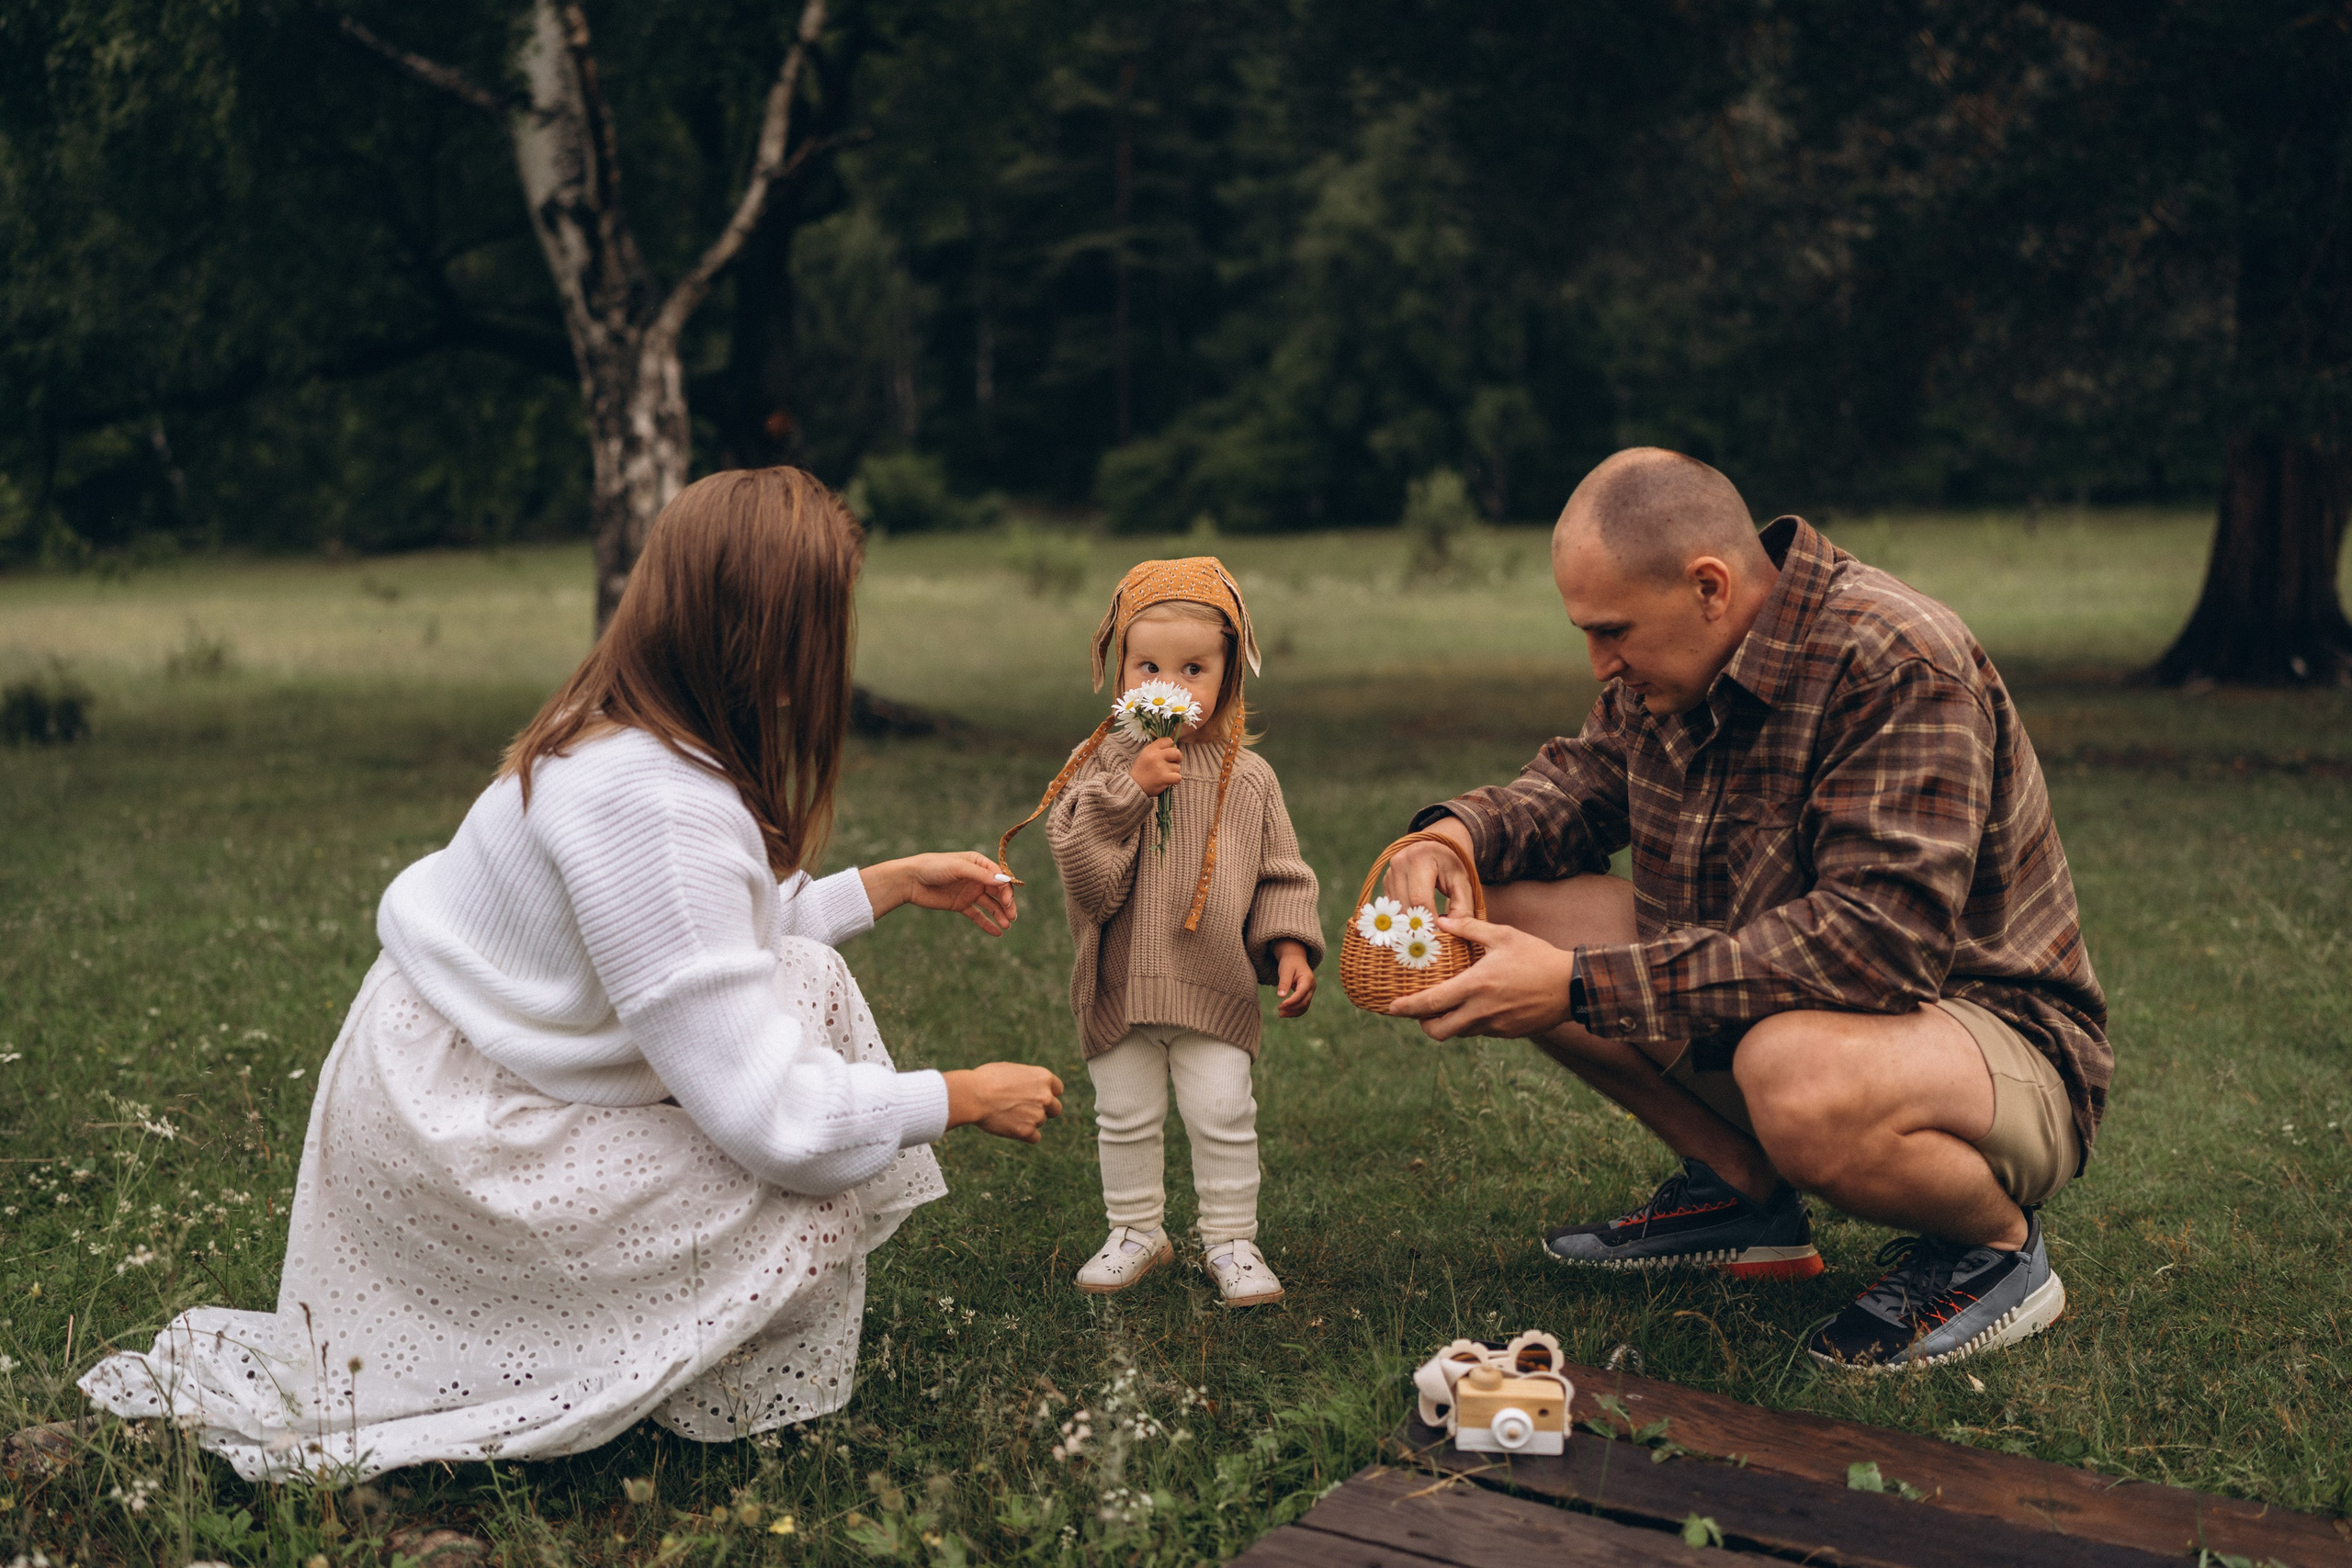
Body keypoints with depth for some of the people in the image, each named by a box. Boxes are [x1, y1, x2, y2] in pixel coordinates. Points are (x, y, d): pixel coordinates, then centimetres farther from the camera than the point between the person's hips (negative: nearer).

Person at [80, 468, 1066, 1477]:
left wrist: (893, 884, 12)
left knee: (804, 981, 8)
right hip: (457, 1144, -10)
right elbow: (760, 1113, -31)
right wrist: (964, 1098, -18)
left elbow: (714, 941, 13)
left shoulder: (635, 742, -1)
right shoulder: (648, 803, -33)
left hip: (451, 1068, 10)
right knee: (807, 1207, -9)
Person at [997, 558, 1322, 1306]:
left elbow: (1280, 872, 6)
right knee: (1125, 1118, 12)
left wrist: (1289, 945, -6)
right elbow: (1080, 861, -17)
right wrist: (1130, 787, -24)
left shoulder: (1247, 777, 0)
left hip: (1216, 985, 0)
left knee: (1224, 1116, 2)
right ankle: (1137, 1231, 31)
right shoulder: (1100, 764, -5)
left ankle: (1230, 1240, 20)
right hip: (1121, 985, 0)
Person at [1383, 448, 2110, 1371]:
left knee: (1797, 1073, -42)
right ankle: (1743, 1191, 7)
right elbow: (1585, 776, 16)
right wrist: (1459, 833, -9)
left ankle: (1998, 1246, -7)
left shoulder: (1898, 668, -26)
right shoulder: (1673, 660, -2)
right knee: (1505, 912, -4)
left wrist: (1581, 987, -37)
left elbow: (1878, 939, -35)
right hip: (1767, 1007, 8)